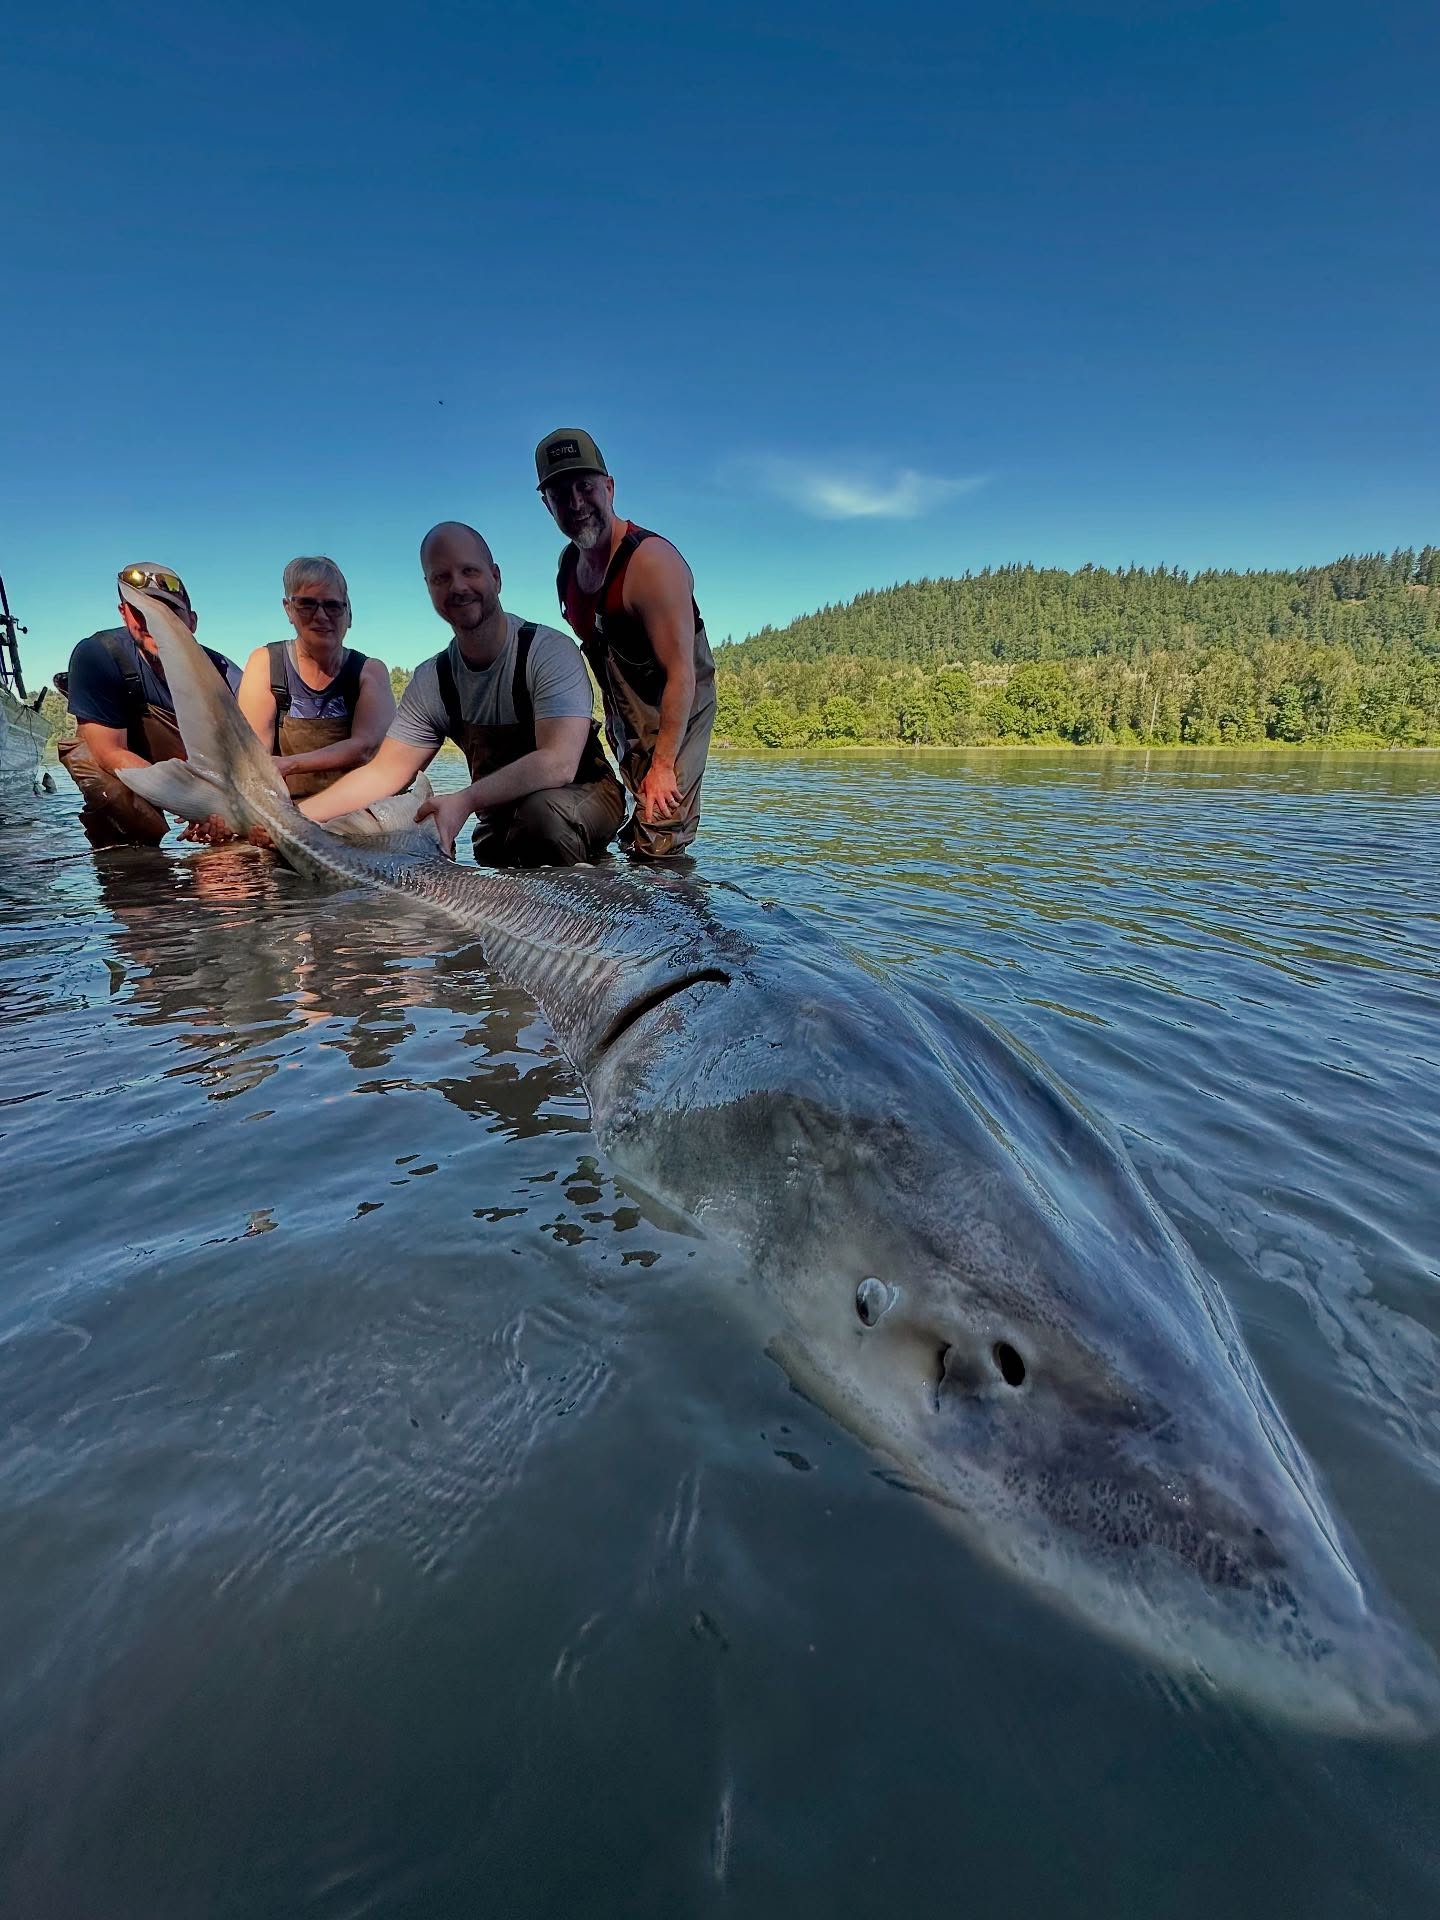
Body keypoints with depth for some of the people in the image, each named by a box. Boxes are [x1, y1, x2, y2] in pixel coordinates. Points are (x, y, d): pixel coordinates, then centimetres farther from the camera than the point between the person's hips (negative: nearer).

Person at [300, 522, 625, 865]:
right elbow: (384, 773, -3)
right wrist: (293, 817, -18)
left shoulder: (550, 651, -17)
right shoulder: (431, 681, 0)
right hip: (503, 823, 5)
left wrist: (465, 800, -42)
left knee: (542, 807, -36)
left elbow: (558, 764, -31)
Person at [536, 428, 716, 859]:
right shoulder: (569, 563, 5)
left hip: (673, 713, -8)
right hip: (620, 715, 8)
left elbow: (681, 672, -28)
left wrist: (662, 764, -30)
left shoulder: (652, 561, -22)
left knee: (659, 846, -16)